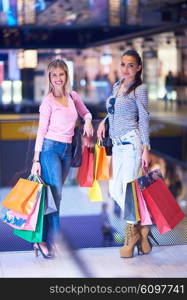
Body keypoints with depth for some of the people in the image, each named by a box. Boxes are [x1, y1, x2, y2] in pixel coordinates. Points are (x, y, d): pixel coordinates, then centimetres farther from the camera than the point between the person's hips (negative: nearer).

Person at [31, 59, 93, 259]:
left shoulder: (73, 96, 8)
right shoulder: (48, 102, -6)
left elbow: (85, 112, 25)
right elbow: (41, 131, -5)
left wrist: (87, 121, 0)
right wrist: (36, 160, -7)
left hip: (67, 149, 6)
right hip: (50, 148, -6)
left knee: (55, 194, 8)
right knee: (55, 194, -12)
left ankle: (42, 239, 16)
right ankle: (51, 241, -4)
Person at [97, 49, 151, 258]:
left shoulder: (139, 90, -4)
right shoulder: (117, 86, 15)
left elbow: (144, 120, -7)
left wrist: (146, 149, -12)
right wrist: (103, 122, 10)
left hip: (131, 142, -7)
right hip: (117, 145, 7)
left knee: (125, 188, -8)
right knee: (114, 190, 4)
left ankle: (133, 234, 8)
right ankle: (141, 227, 18)